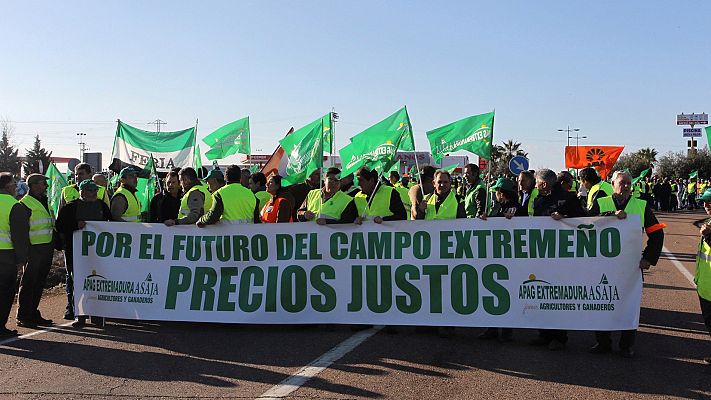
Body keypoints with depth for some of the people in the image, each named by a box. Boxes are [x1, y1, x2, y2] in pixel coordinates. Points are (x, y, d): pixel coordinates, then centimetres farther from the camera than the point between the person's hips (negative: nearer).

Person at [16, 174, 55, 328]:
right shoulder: (25, 204, -11)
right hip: (34, 249, -8)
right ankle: (23, 317, 5)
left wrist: (56, 241, 21)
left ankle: (33, 314, 22)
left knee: (39, 282, 13)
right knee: (28, 283, -2)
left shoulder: (44, 202, 17)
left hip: (47, 249, 8)